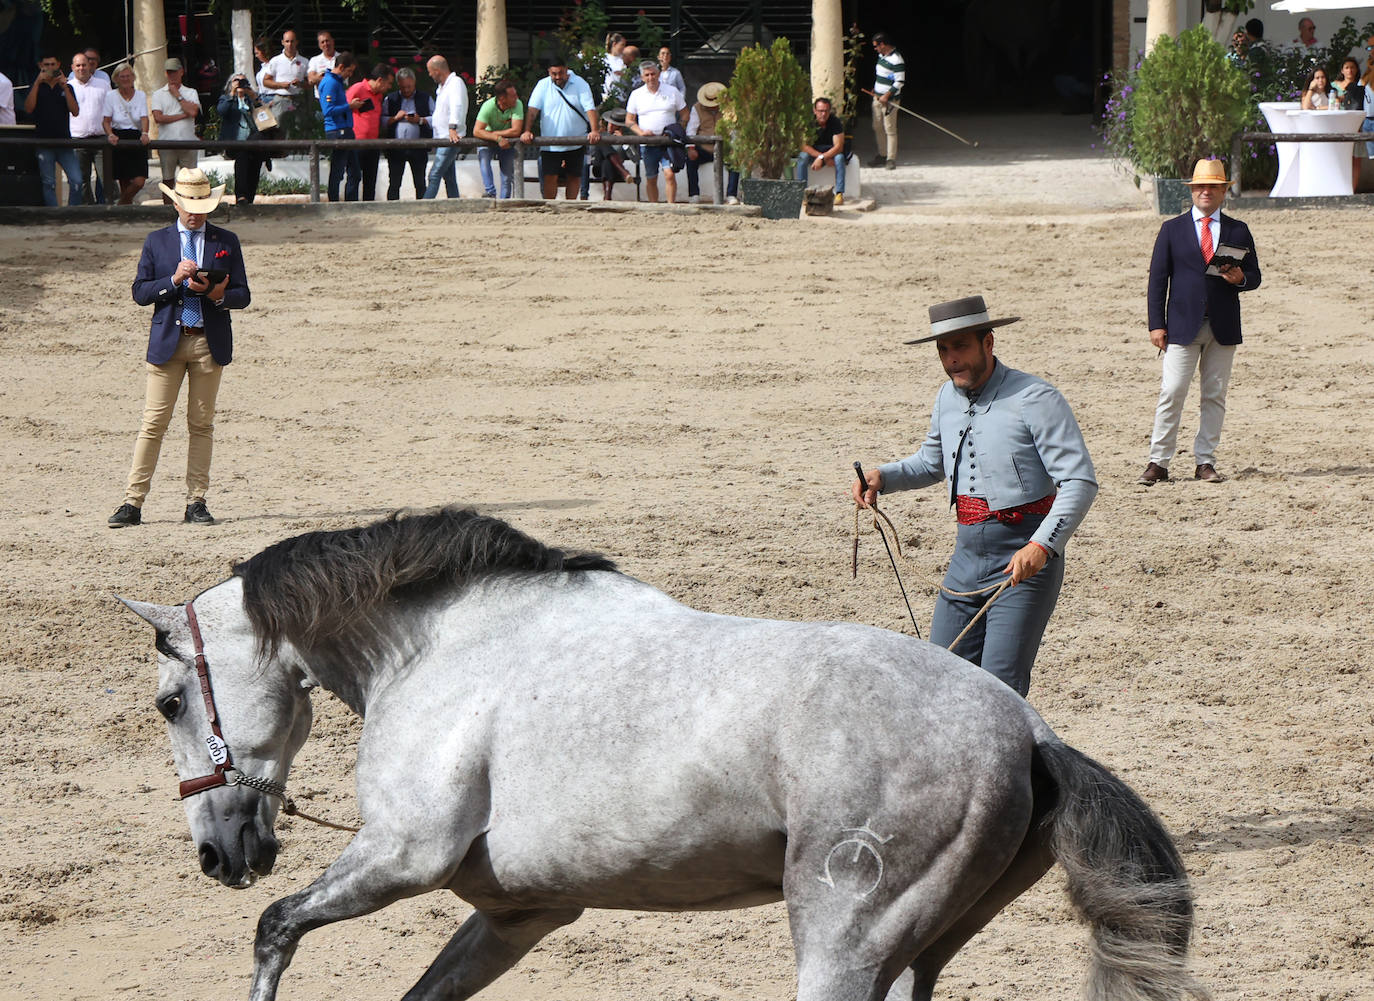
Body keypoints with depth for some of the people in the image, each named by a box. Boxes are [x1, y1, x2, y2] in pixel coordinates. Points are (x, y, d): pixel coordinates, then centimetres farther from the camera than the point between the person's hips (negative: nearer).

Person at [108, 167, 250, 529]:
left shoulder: (226, 242, 9)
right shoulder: (157, 241, 9)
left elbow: (242, 295, 7)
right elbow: (140, 292, 3)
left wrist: (218, 295, -14)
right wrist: (174, 280, -13)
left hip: (210, 342, 1)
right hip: (168, 340, -1)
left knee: (201, 424, 3)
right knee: (154, 421, -5)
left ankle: (196, 502, 8)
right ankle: (133, 502, -5)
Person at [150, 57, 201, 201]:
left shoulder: (190, 92, 11)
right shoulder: (158, 94, 9)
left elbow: (193, 112, -8)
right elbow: (158, 118, -5)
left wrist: (177, 95, -1)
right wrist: (183, 115, -4)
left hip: (188, 141, 0)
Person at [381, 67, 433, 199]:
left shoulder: (425, 98, 9)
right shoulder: (390, 99, 12)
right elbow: (382, 121, 6)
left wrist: (420, 120, -10)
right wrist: (395, 118, -9)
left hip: (418, 148, -1)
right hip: (395, 148, 1)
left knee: (420, 184, 2)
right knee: (394, 183, 0)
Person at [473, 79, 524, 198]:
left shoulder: (517, 105, -23)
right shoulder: (488, 106, -27)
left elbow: (516, 131, -28)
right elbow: (477, 131, -31)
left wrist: (493, 133, -26)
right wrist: (498, 138, -39)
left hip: (507, 142, 2)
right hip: (489, 140, -2)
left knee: (507, 174, -1)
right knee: (483, 156, -29)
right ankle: (490, 193, -33)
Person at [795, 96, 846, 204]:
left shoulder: (835, 122, -16)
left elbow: (838, 147, -22)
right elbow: (805, 146, -19)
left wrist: (821, 158, -35)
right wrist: (826, 159, -27)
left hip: (831, 151, -1)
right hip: (813, 152, 1)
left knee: (839, 158, -33)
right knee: (802, 157, -30)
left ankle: (839, 194, -33)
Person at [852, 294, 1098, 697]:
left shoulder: (1034, 399, -13)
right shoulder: (948, 398, 9)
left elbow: (1080, 482, -18)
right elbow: (931, 463, 29)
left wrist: (1042, 546, -32)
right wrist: (882, 476, 8)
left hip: (1024, 559, -7)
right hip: (968, 554, 7)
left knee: (1000, 683, -12)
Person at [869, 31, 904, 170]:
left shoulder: (896, 60, -18)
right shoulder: (881, 55, 10)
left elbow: (900, 82, -19)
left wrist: (887, 96, -20)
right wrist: (875, 89, 20)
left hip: (890, 100, -9)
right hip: (878, 97, 9)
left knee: (890, 129, -7)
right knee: (877, 127, 13)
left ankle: (891, 159, -4)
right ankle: (882, 155, 24)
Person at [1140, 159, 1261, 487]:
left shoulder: (1238, 231, 11)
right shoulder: (1172, 229, 8)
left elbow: (1254, 276, 12)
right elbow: (1157, 279, 5)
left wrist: (1240, 278, -13)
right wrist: (1156, 324, -4)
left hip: (1224, 327, 2)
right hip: (1183, 325, -2)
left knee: (1215, 396, 4)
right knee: (1171, 393, -7)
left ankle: (1205, 462, 10)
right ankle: (1158, 462, -4)